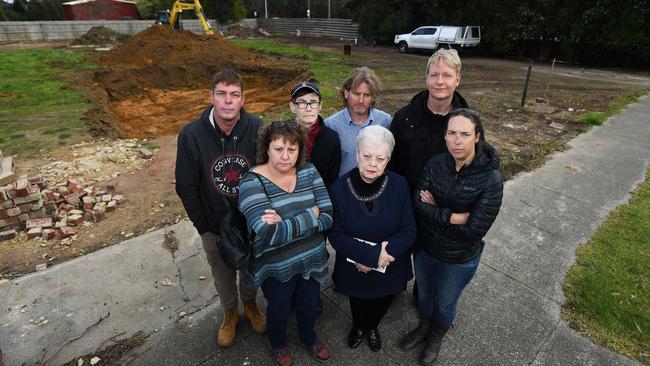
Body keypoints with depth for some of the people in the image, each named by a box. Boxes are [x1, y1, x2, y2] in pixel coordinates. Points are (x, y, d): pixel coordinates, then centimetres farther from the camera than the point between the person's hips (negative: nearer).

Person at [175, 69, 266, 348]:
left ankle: (250, 303, 54)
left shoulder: (256, 128, -18)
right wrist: (203, 227, -7)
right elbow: (186, 187, -10)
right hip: (215, 226, 0)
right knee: (223, 276, 23)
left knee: (252, 269, 24)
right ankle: (230, 312, 52)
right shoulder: (191, 135, -19)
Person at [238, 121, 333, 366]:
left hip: (313, 259, 4)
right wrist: (311, 214, -24)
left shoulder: (309, 171, -9)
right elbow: (271, 235, -32)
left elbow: (328, 217, -15)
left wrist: (286, 223, -26)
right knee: (280, 311, 24)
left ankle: (308, 337, 60)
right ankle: (278, 343, 58)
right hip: (277, 268, -3)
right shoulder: (252, 183, -22)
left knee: (309, 306, 27)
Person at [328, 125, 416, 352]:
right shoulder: (340, 188, -22)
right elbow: (336, 236, -18)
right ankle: (358, 326, 64)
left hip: (391, 267, 1)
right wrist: (373, 254, -28)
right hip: (353, 267, -1)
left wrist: (385, 252, -27)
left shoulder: (399, 186, -20)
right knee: (358, 301, 28)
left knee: (382, 303, 28)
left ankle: (372, 327, 63)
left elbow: (408, 232, -15)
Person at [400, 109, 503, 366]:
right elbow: (418, 205, -19)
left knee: (445, 303, 23)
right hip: (424, 248, 3)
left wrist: (434, 212, -21)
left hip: (459, 260, -3)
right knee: (424, 294, 27)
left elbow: (474, 230, -26)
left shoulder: (491, 179, -24)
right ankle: (423, 328, 58)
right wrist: (453, 217, -28)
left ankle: (436, 338, 54)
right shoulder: (435, 163, -14)